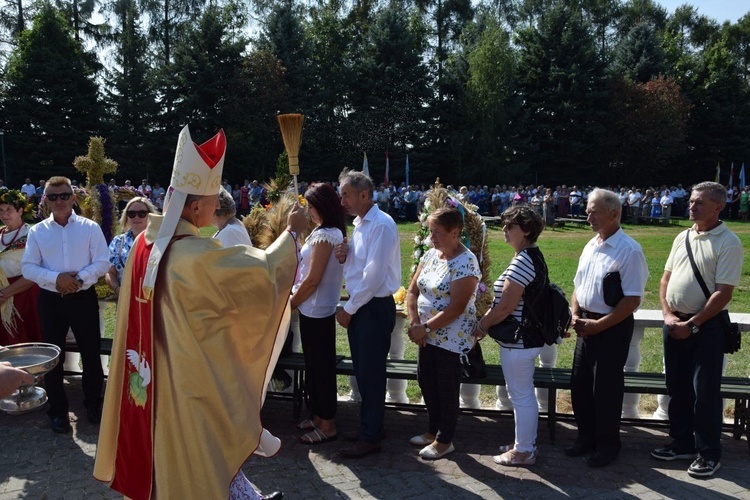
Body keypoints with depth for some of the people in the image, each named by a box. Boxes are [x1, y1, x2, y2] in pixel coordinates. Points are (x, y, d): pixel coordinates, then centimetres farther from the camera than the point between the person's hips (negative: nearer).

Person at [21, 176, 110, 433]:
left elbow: (102, 263, -5)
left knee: (91, 352, 9)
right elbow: (28, 267, -2)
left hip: (83, 298, -1)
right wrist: (56, 279, -17)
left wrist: (80, 279, -19)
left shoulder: (90, 228, -2)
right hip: (50, 300, 1)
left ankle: (93, 402, 28)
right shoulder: (37, 231, 2)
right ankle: (58, 410, 27)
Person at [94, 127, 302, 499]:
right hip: (192, 378, -8)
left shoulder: (146, 242, -4)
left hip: (153, 375, 8)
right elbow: (262, 270, -19)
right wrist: (291, 232, -7)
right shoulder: (197, 256, -28)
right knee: (199, 456, 11)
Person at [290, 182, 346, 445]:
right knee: (315, 365, 18)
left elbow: (312, 279, -20)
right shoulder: (333, 232, 11)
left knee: (321, 367, 2)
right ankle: (318, 415, 32)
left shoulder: (324, 235, -19)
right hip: (315, 310, 10)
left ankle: (327, 425, 14)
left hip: (316, 311, -10)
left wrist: (292, 303, -7)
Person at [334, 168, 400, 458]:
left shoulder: (381, 225, -17)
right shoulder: (359, 224, 12)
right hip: (358, 306, 9)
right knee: (362, 371, 16)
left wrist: (349, 309, -14)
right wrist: (344, 257, -2)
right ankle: (369, 426, 31)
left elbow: (374, 275, -21)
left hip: (375, 307, -9)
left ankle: (370, 437, 16)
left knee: (371, 374, 2)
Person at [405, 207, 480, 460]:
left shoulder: (466, 263, -19)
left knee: (447, 390, 6)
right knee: (426, 383, 18)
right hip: (428, 336, 8)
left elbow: (456, 308, -23)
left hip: (451, 339, -8)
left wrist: (425, 327, -19)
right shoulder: (430, 254, 5)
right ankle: (433, 431, 37)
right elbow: (413, 291, 6)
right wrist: (414, 323, -7)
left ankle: (444, 441, 24)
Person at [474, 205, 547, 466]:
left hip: (518, 341, -10)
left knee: (521, 395, 3)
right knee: (525, 393, 20)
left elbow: (505, 307, -24)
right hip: (527, 337, 10)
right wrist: (487, 321, 11)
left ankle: (523, 452, 18)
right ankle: (527, 444, 33)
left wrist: (481, 326, -9)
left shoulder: (523, 261, -22)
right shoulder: (533, 256, 9)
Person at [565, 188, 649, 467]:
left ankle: (607, 445, 26)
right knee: (579, 385, 15)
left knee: (605, 390, 5)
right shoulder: (591, 246, 8)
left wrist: (598, 325, -18)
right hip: (587, 326, 8)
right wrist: (576, 315, 1)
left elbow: (632, 299, -19)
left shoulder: (629, 251, -16)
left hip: (613, 329, -7)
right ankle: (586, 437, 34)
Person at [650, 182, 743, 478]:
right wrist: (668, 315, -2)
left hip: (706, 326, -6)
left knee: (705, 392, 2)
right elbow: (666, 278, 12)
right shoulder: (683, 238, 10)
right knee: (677, 386, 15)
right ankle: (682, 443, 30)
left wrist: (691, 324, -16)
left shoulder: (728, 242, -10)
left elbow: (723, 293, -15)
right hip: (674, 323, 6)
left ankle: (709, 454, 18)